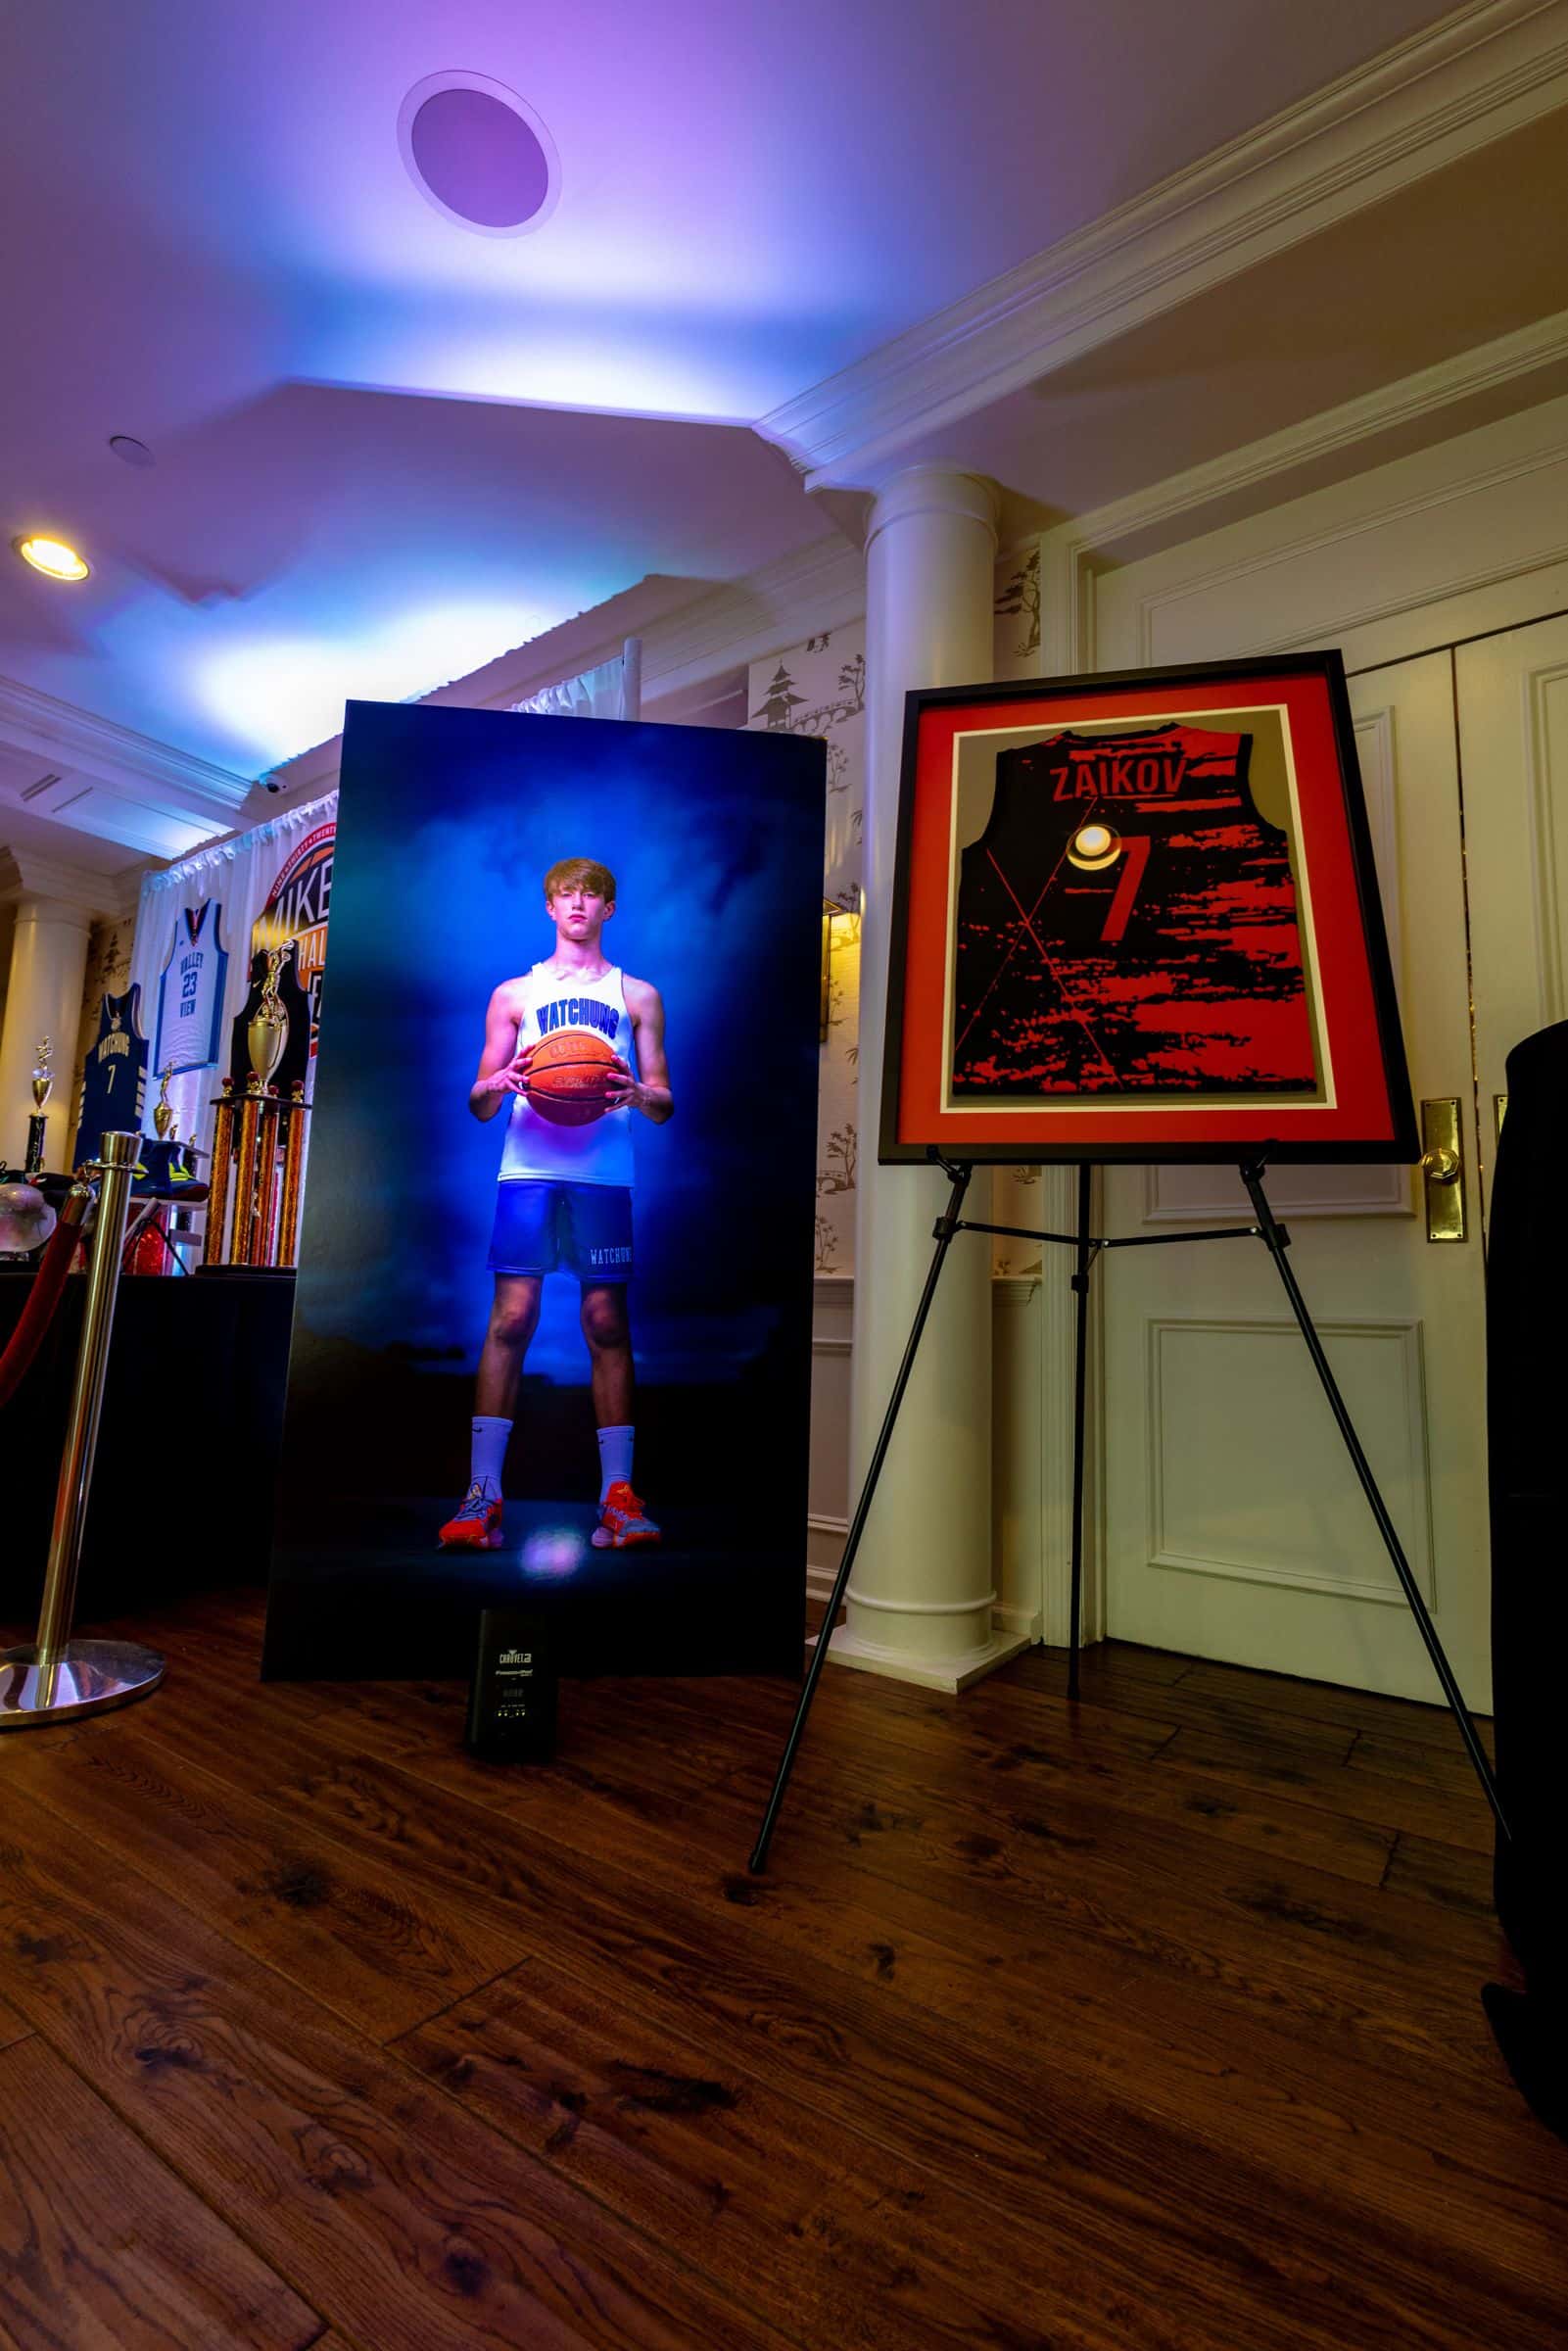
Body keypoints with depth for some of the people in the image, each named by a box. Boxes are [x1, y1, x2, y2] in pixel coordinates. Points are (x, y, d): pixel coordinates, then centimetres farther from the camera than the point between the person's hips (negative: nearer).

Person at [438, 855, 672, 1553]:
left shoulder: (638, 995, 17)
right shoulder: (514, 993, 18)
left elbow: (666, 1105, 12)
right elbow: (478, 1103, 15)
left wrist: (640, 1095, -11)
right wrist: (499, 1084, -8)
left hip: (605, 1174, 0)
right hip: (528, 1169, 0)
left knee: (607, 1321, -3)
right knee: (511, 1316, -8)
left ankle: (618, 1496, 1)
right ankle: (482, 1494, -2)